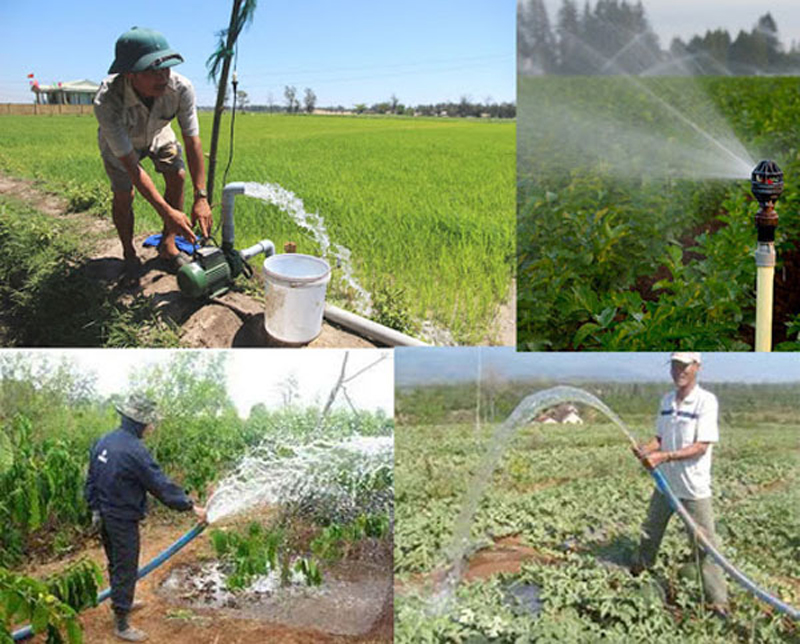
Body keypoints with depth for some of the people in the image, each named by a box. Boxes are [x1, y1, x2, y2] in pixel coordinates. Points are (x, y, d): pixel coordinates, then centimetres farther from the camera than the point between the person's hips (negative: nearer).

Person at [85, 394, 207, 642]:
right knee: (126, 571, 4)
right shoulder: (134, 451, -25)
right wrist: (191, 506, -18)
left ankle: (122, 602, 45)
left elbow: (91, 480, 12)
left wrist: (95, 508, 23)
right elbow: (160, 485, -24)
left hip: (105, 516, 9)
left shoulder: (103, 442, 2)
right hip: (123, 521, -9)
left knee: (115, 564, 25)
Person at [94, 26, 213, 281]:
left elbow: (192, 141, -29)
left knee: (177, 176, -10)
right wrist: (166, 212, -43)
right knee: (123, 195, -8)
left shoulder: (181, 88, -38)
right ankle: (129, 254, 16)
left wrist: (201, 197, -34)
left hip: (157, 131, 3)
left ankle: (167, 246, 6)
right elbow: (130, 164, -40)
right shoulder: (107, 101, -44)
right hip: (119, 140, -3)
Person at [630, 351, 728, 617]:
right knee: (651, 529, 22)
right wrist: (645, 449, -10)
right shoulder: (666, 401, 4)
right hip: (665, 481, 6)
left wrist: (663, 456, -29)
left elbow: (701, 446, -21)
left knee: (704, 543, 0)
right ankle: (641, 565, 46)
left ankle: (717, 598, 12)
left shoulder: (706, 400, -16)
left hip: (694, 486, -6)